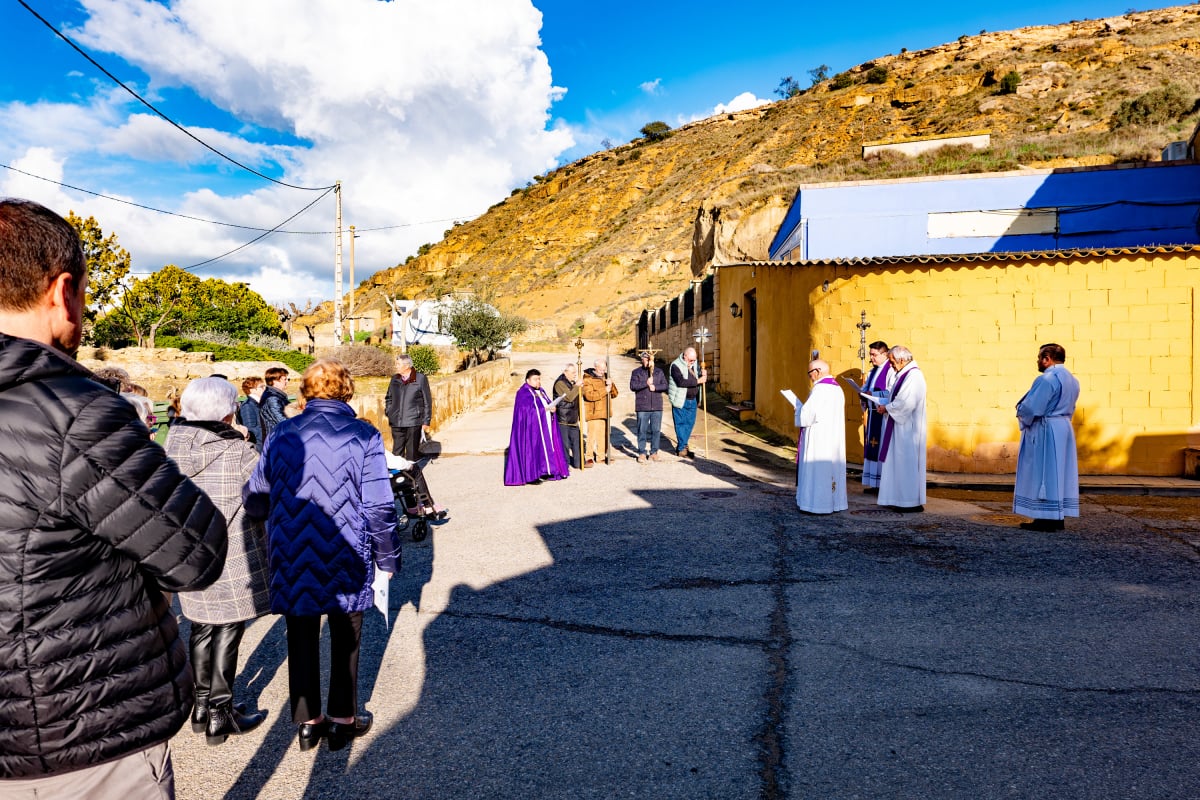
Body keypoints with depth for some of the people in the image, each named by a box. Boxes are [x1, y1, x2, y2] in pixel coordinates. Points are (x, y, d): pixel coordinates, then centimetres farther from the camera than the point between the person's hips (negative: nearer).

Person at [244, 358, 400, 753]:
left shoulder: (281, 434, -3)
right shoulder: (363, 436, -12)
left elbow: (255, 499, 3)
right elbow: (379, 506, -13)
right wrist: (388, 556, -1)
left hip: (292, 560, 2)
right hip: (346, 558, -2)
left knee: (301, 639, 18)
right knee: (345, 640, 16)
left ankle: (307, 721, 31)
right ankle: (343, 719, 28)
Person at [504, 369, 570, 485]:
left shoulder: (541, 391, 17)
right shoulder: (523, 393, -9)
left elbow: (548, 404, 16)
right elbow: (528, 409, -18)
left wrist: (552, 408, -7)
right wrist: (544, 409, -19)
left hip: (545, 425, 8)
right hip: (532, 426, -8)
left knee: (547, 447, 8)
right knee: (532, 448, -8)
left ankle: (544, 471, 15)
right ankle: (530, 475, -5)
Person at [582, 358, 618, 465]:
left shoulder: (605, 377, 15)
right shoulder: (588, 379, -8)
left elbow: (614, 394, 14)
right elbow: (589, 395, -21)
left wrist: (611, 386, -7)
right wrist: (605, 390, -18)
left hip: (605, 412, 7)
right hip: (594, 412, -7)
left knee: (605, 434, 12)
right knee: (593, 435, -12)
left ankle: (601, 456, 23)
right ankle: (590, 457, -4)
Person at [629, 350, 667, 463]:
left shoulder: (659, 372, 13)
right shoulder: (636, 372, 4)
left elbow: (665, 385, 6)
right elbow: (632, 386, -8)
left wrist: (655, 387, -11)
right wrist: (646, 383, -15)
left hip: (657, 407, 3)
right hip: (642, 407, -2)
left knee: (656, 430, 5)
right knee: (642, 430, 0)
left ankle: (654, 452, 15)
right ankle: (642, 453, 8)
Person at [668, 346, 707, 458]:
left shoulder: (694, 365, 9)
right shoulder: (676, 365, -13)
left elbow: (703, 379, 15)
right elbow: (681, 382, -26)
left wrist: (704, 374, -8)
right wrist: (697, 381, -25)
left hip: (692, 400, 7)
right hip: (680, 400, -7)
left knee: (690, 423, 11)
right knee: (681, 424, 0)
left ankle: (681, 446, 25)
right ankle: (682, 449, 7)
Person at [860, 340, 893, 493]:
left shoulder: (891, 371, -10)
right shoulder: (872, 371, 18)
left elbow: (892, 393, -19)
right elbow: (866, 388, 23)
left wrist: (873, 394, -17)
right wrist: (863, 393, 2)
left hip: (884, 414, -9)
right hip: (872, 413, 9)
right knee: (871, 447, 9)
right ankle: (873, 484, 15)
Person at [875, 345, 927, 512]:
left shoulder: (914, 376, -17)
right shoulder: (905, 374, 14)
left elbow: (906, 403, -24)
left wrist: (887, 407, -12)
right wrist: (884, 404, 5)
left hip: (908, 428, -10)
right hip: (901, 426, 10)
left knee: (907, 463, -4)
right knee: (900, 463, 13)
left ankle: (913, 502, 4)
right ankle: (903, 498, 19)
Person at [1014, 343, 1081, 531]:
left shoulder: (1046, 379, -18)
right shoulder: (1072, 380, 13)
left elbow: (1031, 409, -20)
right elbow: (1069, 409, 18)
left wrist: (1021, 413, -1)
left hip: (1044, 432, -9)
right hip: (1064, 429, 9)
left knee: (1042, 475, -4)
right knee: (1060, 473, 12)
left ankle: (1045, 519, -1)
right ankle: (1058, 517, 16)